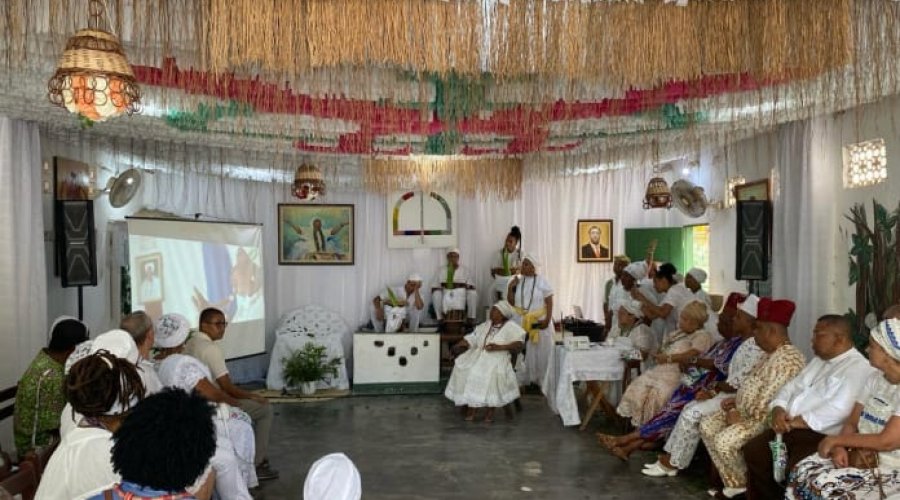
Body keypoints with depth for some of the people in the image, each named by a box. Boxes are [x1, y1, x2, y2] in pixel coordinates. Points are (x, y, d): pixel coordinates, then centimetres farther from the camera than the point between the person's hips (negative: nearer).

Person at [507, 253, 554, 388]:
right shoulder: (518, 281, 7)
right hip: (521, 323, 3)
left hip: (539, 323, -3)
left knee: (540, 352, 4)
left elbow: (549, 302, -6)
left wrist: (547, 319, -16)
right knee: (522, 352, 4)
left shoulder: (542, 282, -4)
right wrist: (510, 287, -7)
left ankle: (541, 381, 13)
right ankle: (523, 380, 12)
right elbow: (511, 303, 6)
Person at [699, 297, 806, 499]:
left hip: (765, 420, -11)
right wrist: (737, 400, 9)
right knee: (707, 425, 4)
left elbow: (769, 404, -28)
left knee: (724, 441, -26)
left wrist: (743, 418, -18)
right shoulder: (774, 354, 13)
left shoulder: (786, 359, -23)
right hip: (747, 413, 11)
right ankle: (734, 484, 6)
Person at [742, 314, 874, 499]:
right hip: (790, 427, 9)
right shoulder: (819, 360, 19)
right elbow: (793, 386, 17)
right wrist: (779, 409, -4)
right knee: (753, 451, -2)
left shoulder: (857, 367, -12)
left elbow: (839, 408, -24)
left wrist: (799, 421, -21)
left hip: (822, 435, -8)